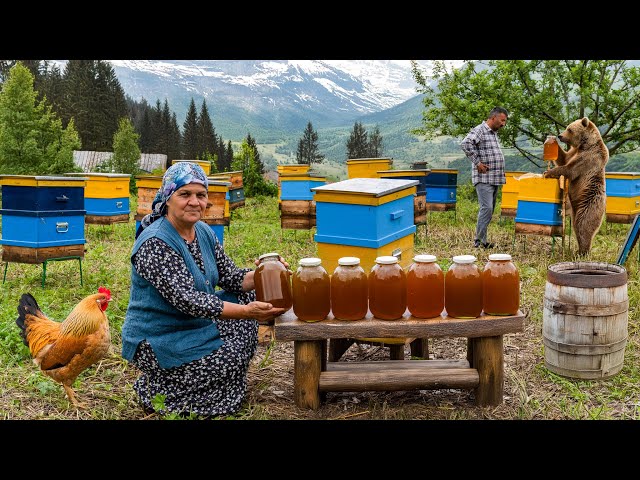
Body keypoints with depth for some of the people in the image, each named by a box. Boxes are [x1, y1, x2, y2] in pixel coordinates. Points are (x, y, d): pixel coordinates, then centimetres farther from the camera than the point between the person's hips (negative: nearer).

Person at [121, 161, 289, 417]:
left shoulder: (204, 232, 2)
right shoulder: (155, 243, -24)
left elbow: (230, 277, 3)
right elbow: (186, 300, -31)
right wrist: (246, 312, -38)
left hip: (195, 325, 9)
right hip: (158, 340, -8)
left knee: (248, 296, 1)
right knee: (232, 358, -19)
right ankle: (158, 387, 1)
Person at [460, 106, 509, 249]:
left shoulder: (494, 133, 18)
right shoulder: (479, 130, -11)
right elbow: (465, 144, -27)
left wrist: (501, 175, 16)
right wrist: (477, 162, -22)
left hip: (495, 178, 9)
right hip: (484, 178, -9)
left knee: (489, 209, 11)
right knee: (486, 208, -13)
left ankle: (481, 238, 17)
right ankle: (480, 241, -8)